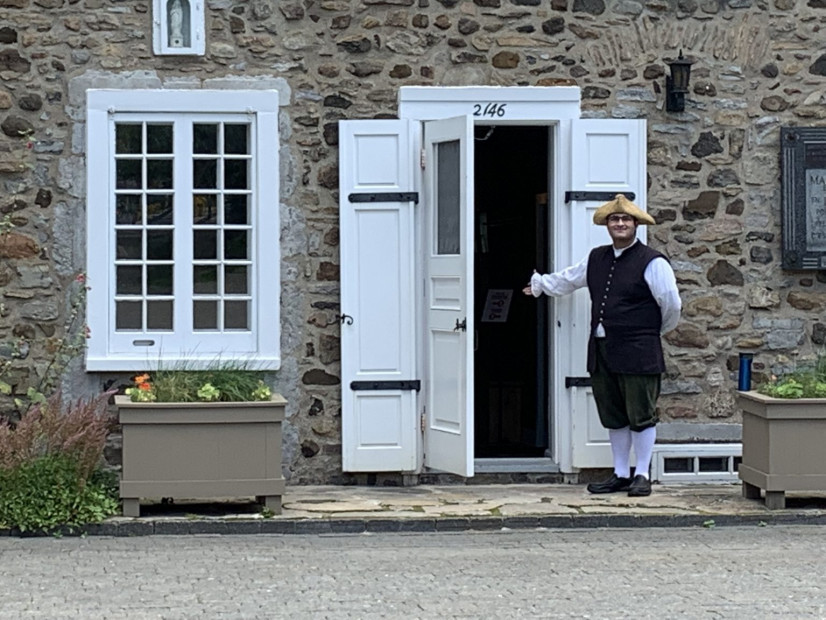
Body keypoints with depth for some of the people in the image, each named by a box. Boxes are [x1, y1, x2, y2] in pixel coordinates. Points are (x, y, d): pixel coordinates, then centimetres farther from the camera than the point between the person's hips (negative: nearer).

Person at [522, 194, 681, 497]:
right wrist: (539, 284, 47)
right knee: (613, 415, 12)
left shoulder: (652, 263, -9)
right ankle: (620, 475, 22)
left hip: (638, 351, -7)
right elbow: (567, 279, 32)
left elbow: (672, 305, -6)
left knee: (641, 415, -1)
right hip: (602, 350, 7)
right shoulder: (596, 259, 13)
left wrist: (655, 331, 7)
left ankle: (642, 475, 7)